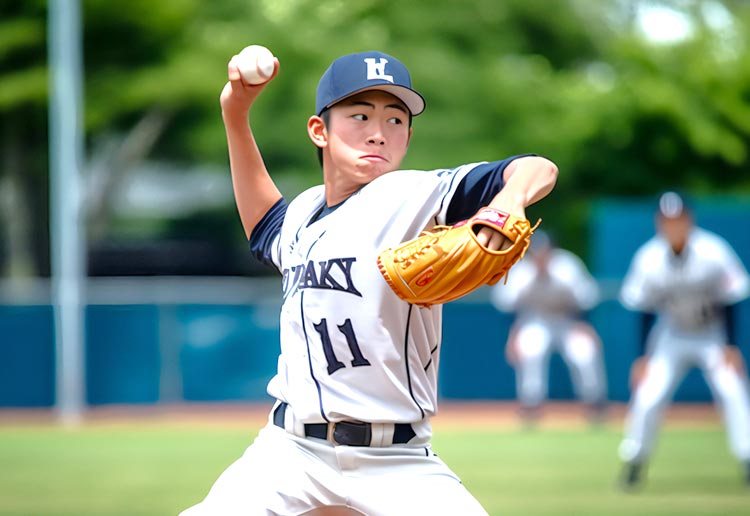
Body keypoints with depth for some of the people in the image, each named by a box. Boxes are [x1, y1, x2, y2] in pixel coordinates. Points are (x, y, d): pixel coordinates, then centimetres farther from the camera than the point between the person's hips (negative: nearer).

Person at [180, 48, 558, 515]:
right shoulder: (302, 213, 10)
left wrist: (507, 201, -44)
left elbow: (538, 171, -21)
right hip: (292, 452, 5)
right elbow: (264, 224, 36)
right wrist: (235, 116, 26)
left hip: (397, 466, -5)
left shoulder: (414, 197, -9)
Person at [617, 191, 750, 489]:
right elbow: (643, 311, -5)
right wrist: (642, 357, -6)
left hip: (713, 335, -1)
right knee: (648, 396, -9)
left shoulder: (713, 252, -21)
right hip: (671, 338, 1)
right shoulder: (649, 259, -16)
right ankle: (634, 461, 11)